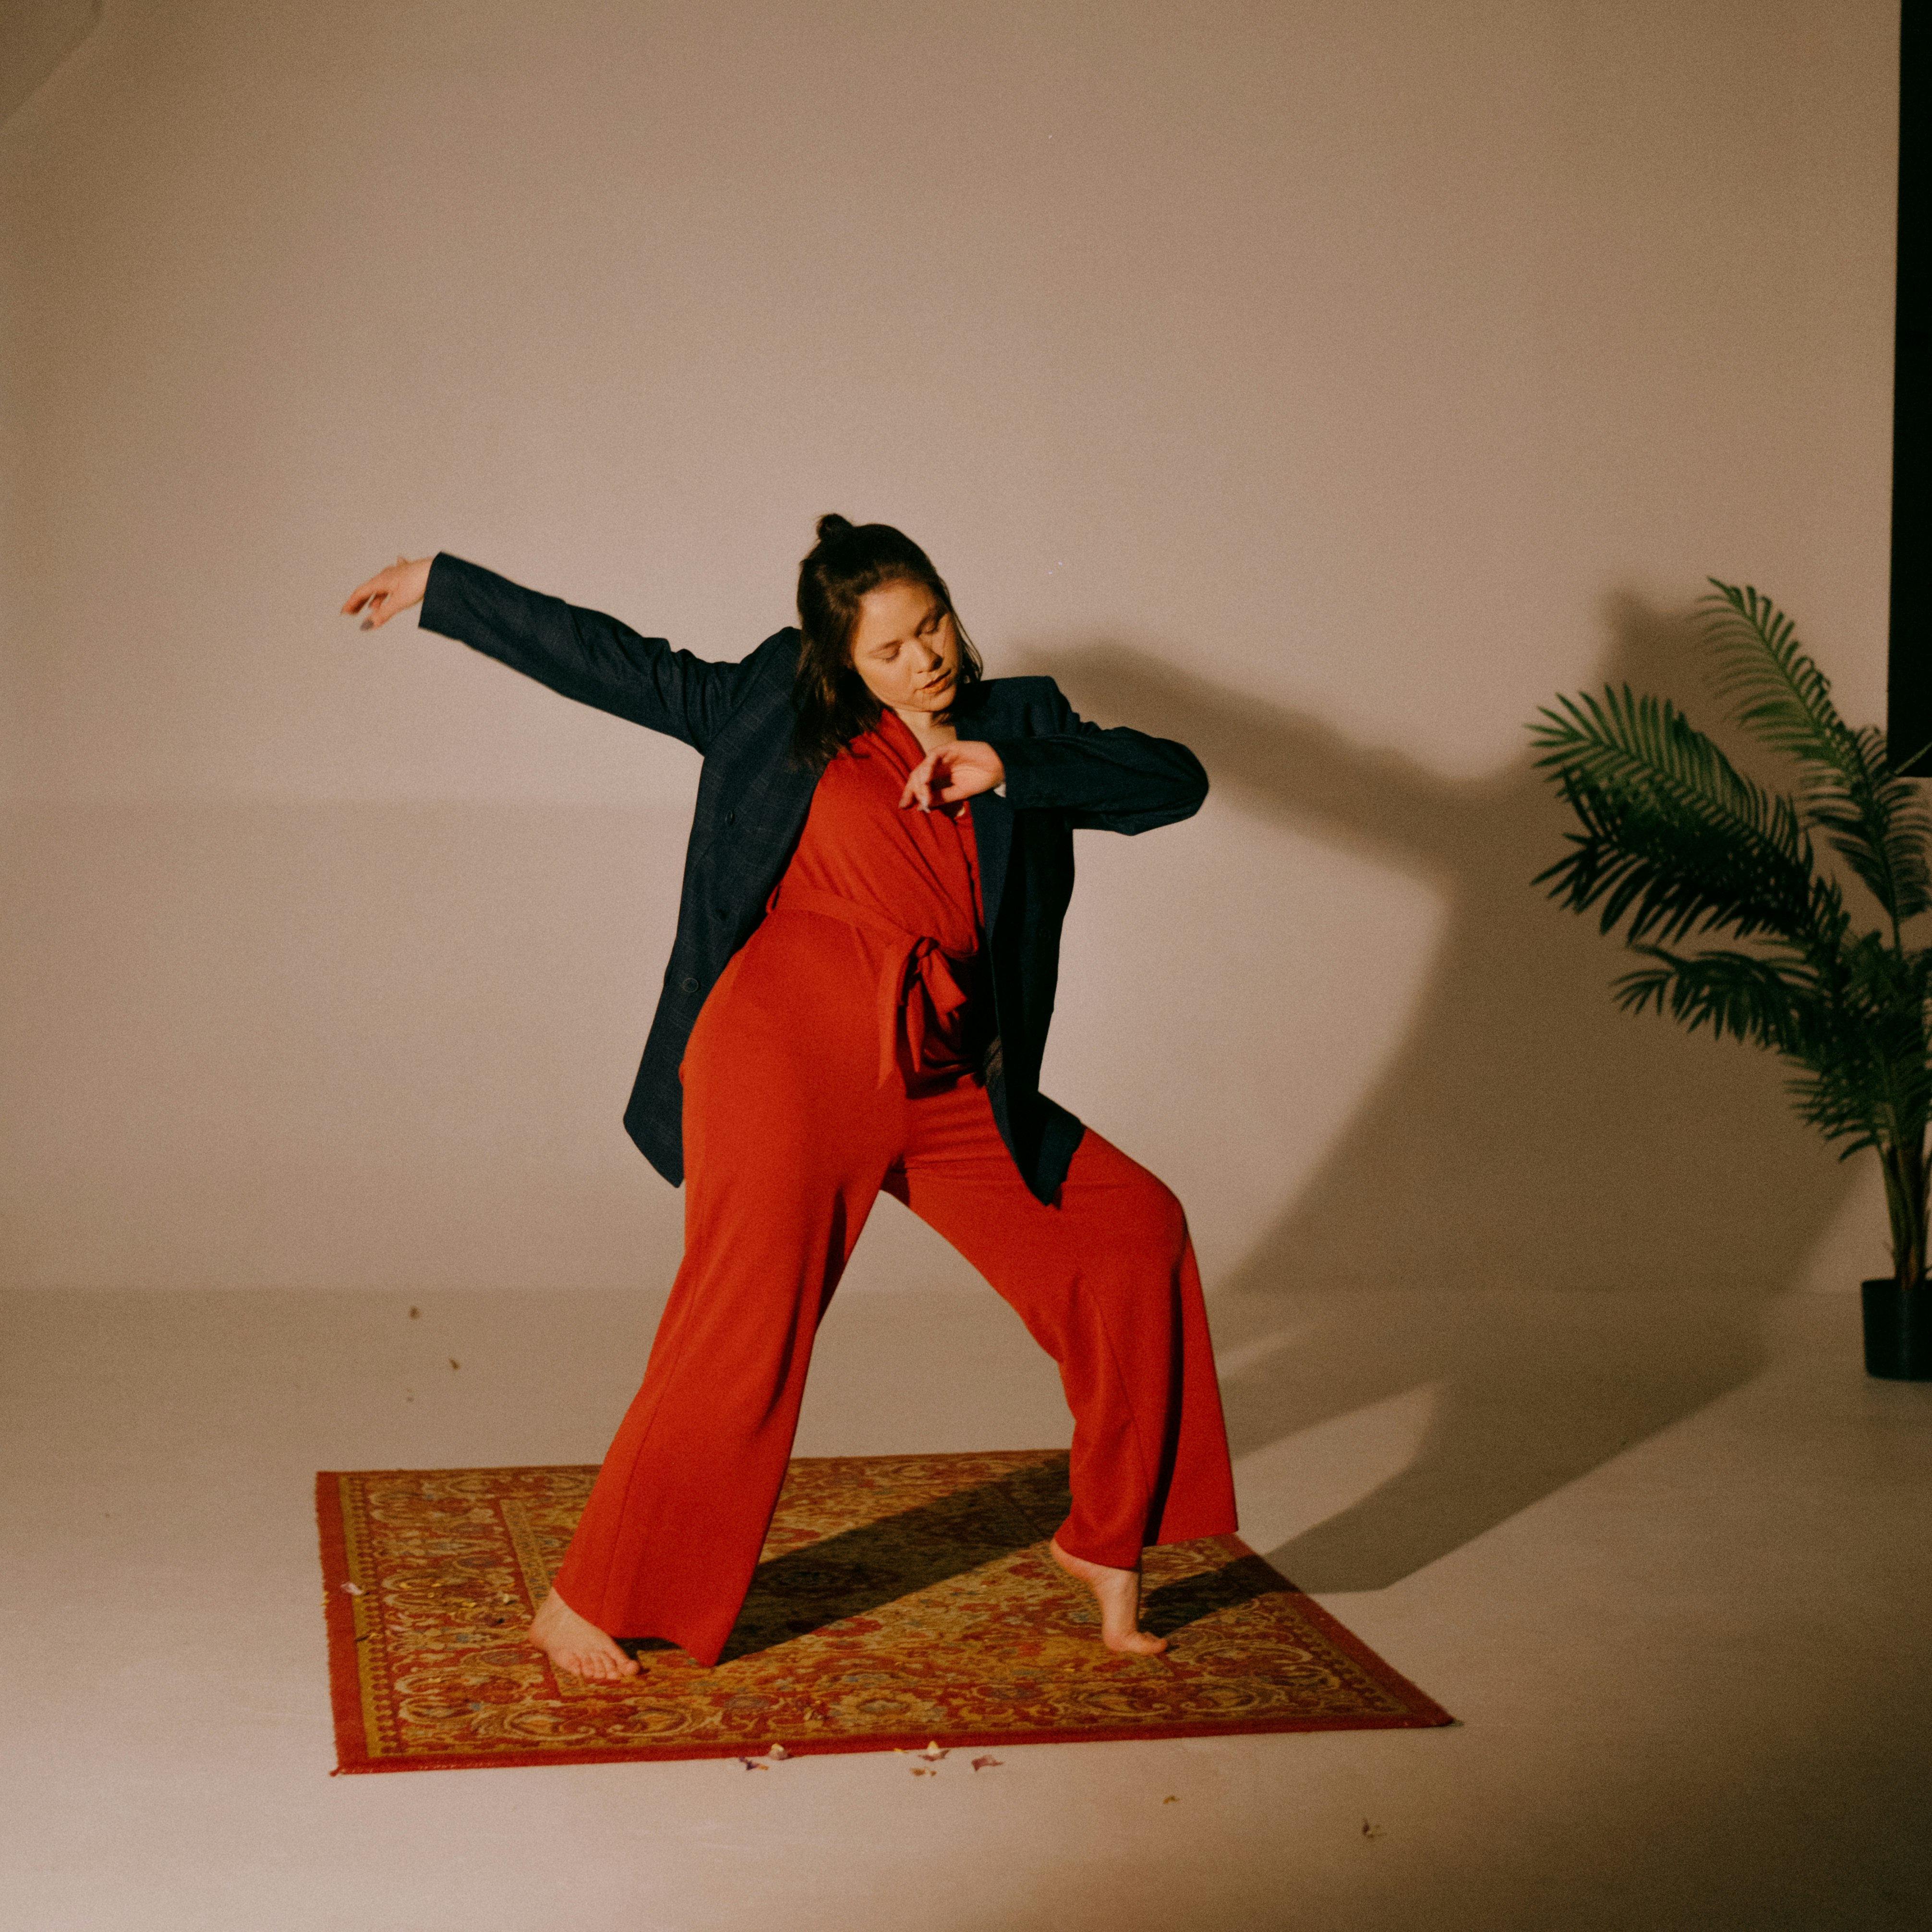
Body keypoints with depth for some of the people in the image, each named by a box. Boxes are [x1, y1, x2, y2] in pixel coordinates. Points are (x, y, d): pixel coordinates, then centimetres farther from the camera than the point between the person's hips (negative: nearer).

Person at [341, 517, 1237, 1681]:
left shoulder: (1020, 726, 13)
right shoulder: (778, 708, 6)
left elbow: (1176, 781, 2)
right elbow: (613, 663, 11)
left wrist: (1008, 771, -9)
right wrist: (442, 585, 14)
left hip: (943, 1091, 5)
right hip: (791, 1057, -4)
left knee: (1136, 1233, 2)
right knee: (742, 1335, -12)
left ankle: (1107, 1542, 15)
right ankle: (583, 1608, 2)